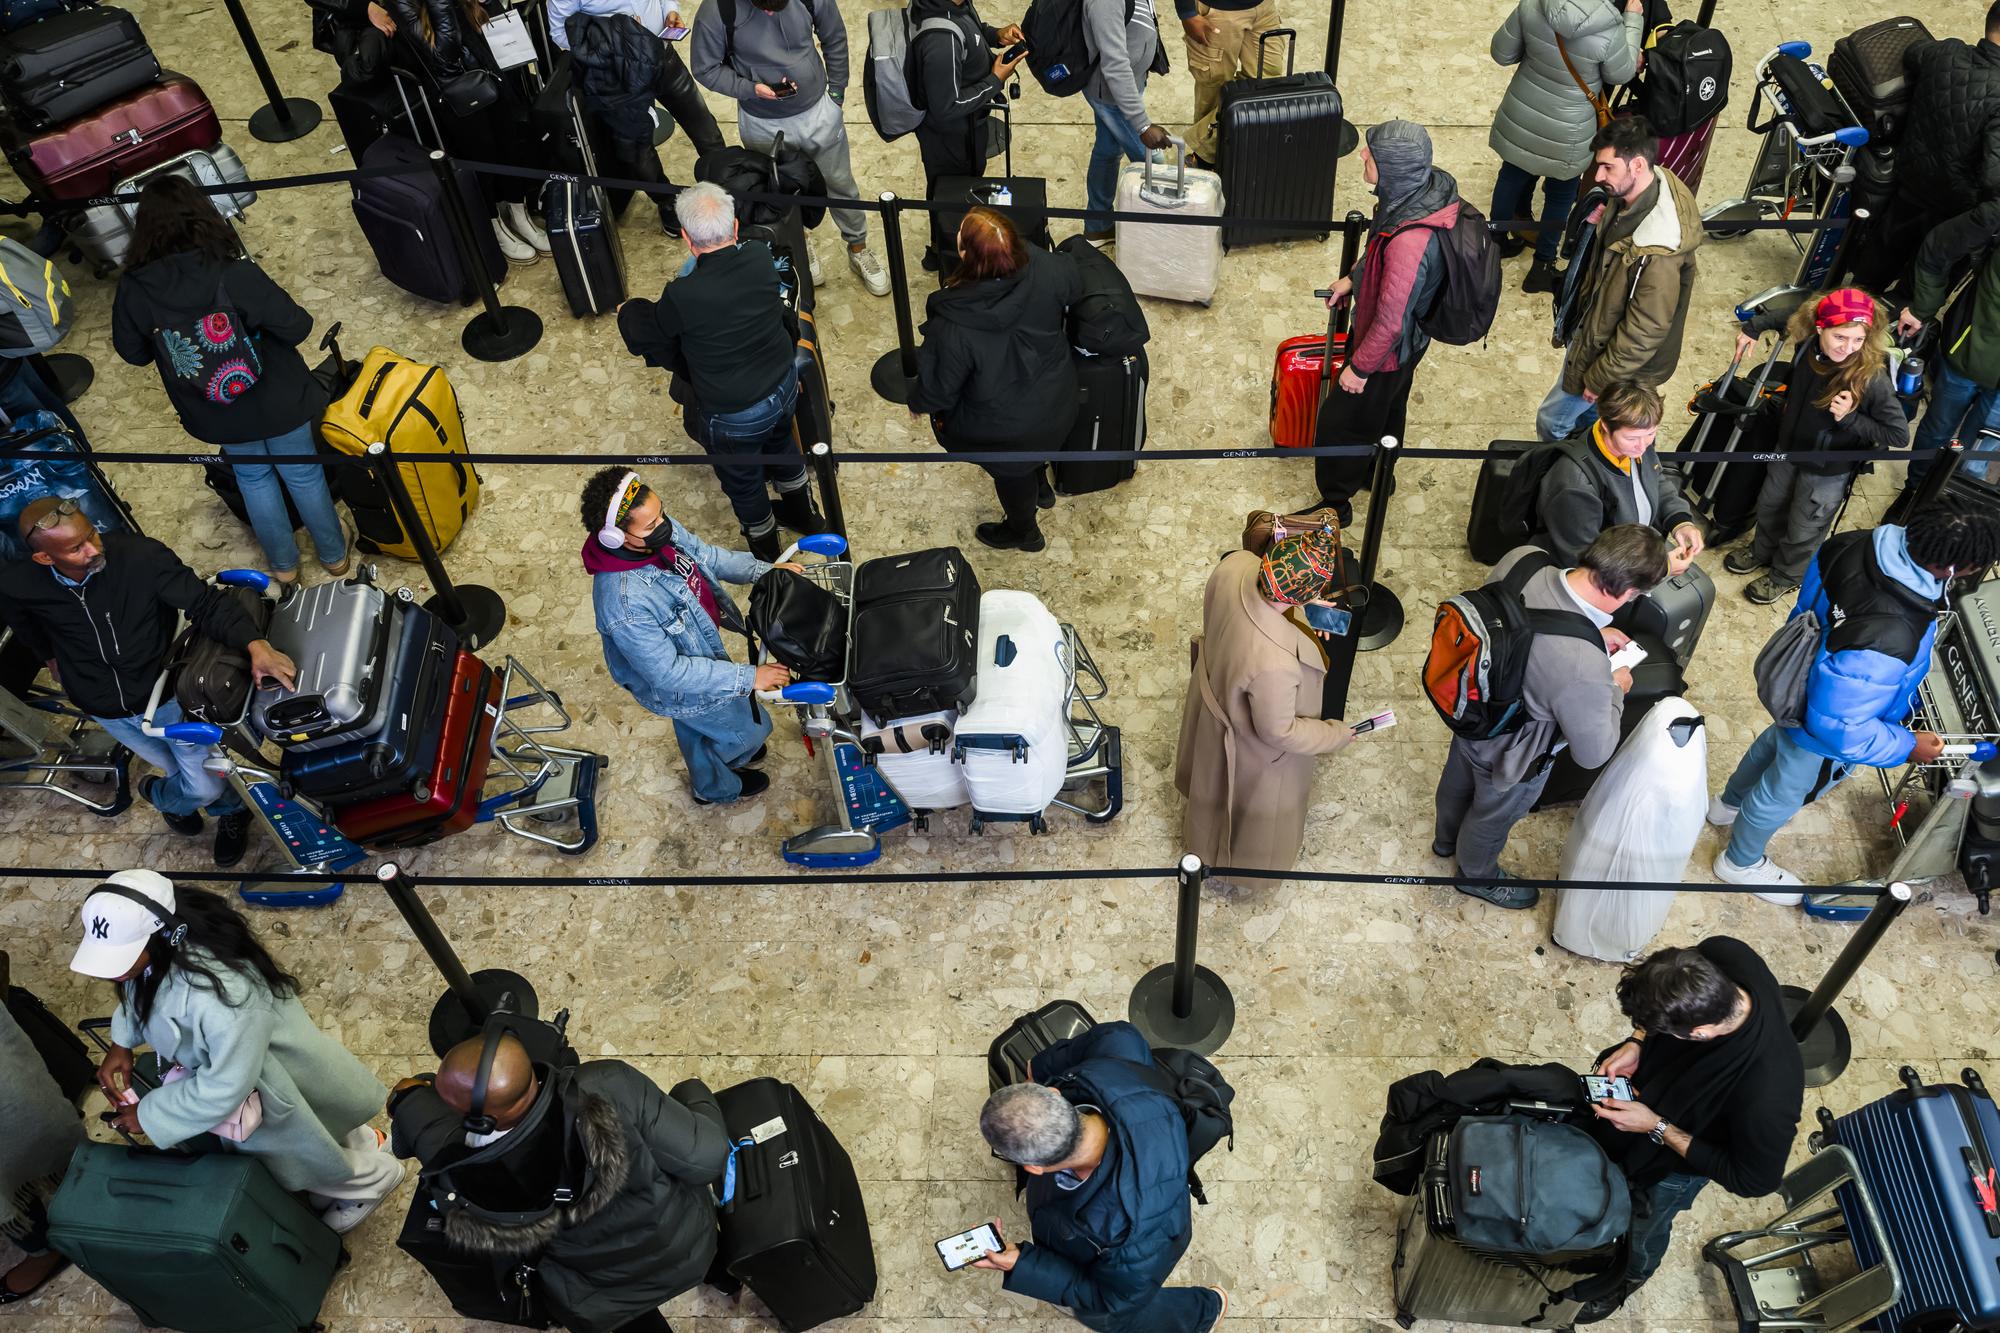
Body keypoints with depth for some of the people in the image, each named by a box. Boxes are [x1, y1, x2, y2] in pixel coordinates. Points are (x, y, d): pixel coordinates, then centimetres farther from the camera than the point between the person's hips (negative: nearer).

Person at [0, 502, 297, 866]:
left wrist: (254, 644, -46)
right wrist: (49, 656, 21)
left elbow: (204, 602, -30)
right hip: (105, 709, 2)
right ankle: (231, 809, 48)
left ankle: (159, 794, 39)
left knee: (204, 785, 3)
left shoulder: (140, 556, -31)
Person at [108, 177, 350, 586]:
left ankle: (283, 564, 42)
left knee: (254, 479, 27)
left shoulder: (134, 290, -18)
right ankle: (333, 554, 39)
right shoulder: (234, 275, -29)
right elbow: (295, 327, -23)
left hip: (218, 415, 3)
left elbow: (133, 352, -3)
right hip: (277, 400, -2)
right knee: (303, 474, 21)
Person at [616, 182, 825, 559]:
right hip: (785, 387, 5)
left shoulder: (681, 295, -33)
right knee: (780, 445, 35)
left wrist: (628, 310, 11)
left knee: (743, 482, 25)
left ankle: (764, 542, 52)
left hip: (734, 417, -5)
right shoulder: (762, 257, -19)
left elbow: (646, 340, -12)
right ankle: (802, 512, 59)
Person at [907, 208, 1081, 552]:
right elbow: (1074, 289, -4)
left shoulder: (952, 327, -40)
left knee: (1011, 472, 29)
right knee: (1032, 448, 38)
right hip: (1058, 400, 4)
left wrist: (916, 401, -1)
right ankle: (1040, 487, 70)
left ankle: (1022, 532, 59)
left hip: (1008, 429, -4)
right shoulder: (1043, 268, -29)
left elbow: (939, 391, -23)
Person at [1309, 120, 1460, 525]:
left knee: (1341, 422, 13)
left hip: (1388, 349, -8)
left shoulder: (1408, 241, -43)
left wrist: (1360, 366, -18)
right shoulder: (1427, 187, -16)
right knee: (1388, 410, 31)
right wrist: (1354, 279, 13)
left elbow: (1390, 320, -32)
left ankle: (1335, 503, 36)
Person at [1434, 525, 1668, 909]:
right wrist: (1615, 690, -10)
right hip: (1509, 755, -6)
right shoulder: (1585, 668, -45)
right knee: (1492, 817, 29)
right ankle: (1477, 874, 61)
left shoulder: (1521, 558, -29)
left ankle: (1447, 839, 69)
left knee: (1458, 779, 37)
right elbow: (1593, 752, -25)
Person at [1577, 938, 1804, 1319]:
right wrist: (1636, 1043, -21)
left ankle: (1627, 1278, 61)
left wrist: (1656, 1128, -28)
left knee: (1640, 1229, 27)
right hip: (1643, 1079, 4)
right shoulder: (1721, 954, -34)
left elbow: (1754, 1181, -25)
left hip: (1676, 1156, -4)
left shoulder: (1767, 1098, -47)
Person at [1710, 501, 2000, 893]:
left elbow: (1809, 601, -6)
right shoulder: (1885, 645, -49)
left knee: (1775, 740, 37)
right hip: (1821, 737, -7)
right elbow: (1836, 726, -35)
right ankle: (1741, 862, 54)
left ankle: (1730, 804, 67)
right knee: (1783, 795, 23)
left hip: (1803, 685, 7)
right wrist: (1907, 747, -19)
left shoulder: (1865, 542, -28)